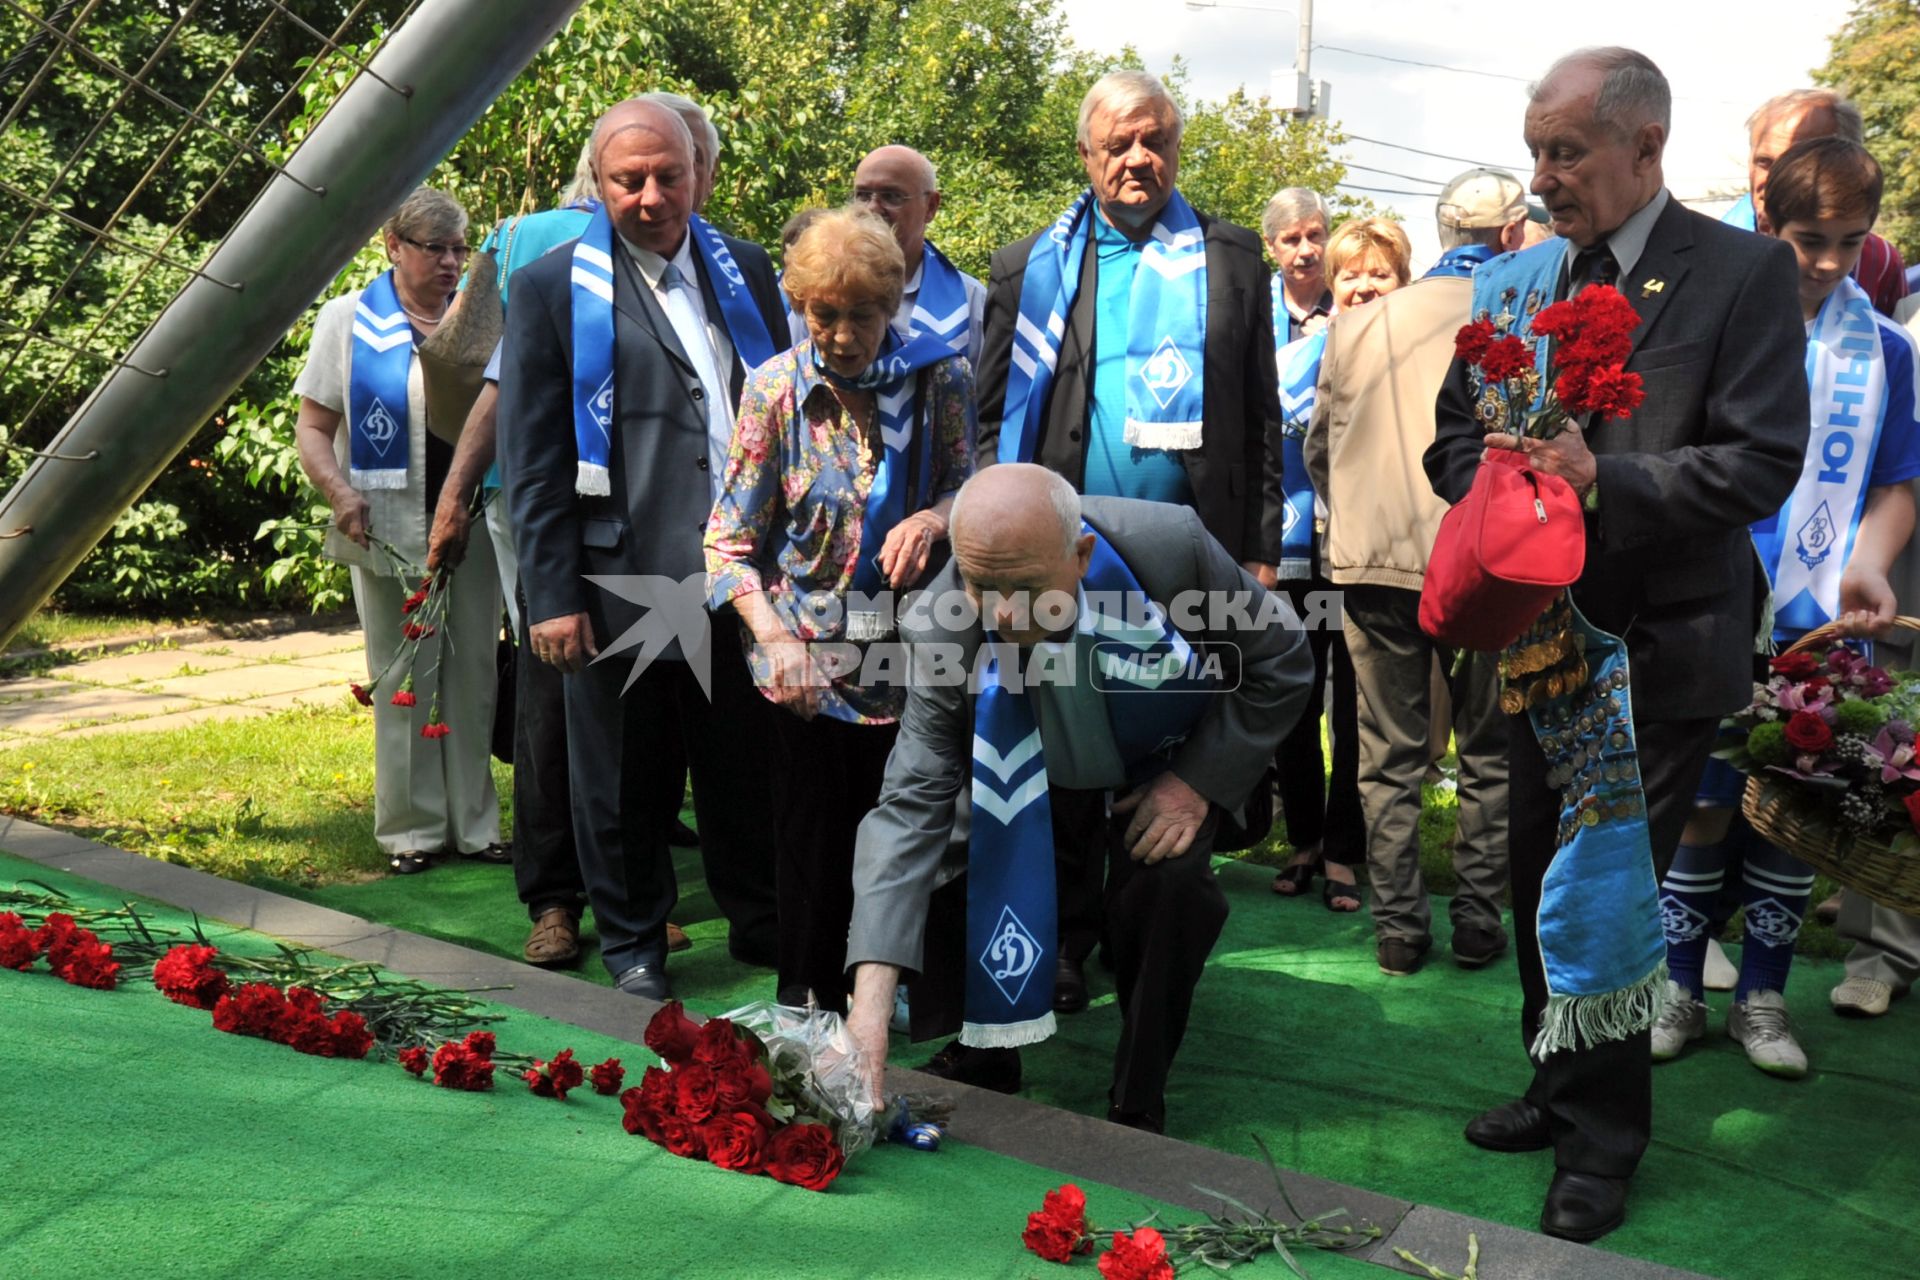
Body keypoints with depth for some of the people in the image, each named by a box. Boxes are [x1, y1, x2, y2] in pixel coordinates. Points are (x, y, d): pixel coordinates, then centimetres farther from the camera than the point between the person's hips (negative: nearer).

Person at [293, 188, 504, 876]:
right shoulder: (349, 320, 4)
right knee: (404, 680, 4)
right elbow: (313, 425, 3)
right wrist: (341, 493, -14)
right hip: (389, 530, -2)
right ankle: (412, 828, 13)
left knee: (473, 675, 6)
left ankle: (475, 822, 16)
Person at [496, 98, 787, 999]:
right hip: (622, 589, -3)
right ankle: (632, 940, 26)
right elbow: (531, 460, -3)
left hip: (738, 580, 3)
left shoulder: (746, 271, 11)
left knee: (747, 771, 13)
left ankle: (759, 923, 30)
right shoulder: (551, 289, 0)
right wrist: (551, 596, -8)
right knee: (625, 782, 9)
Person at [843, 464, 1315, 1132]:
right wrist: (872, 997, -44)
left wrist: (1198, 782, -27)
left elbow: (1279, 663, -18)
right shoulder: (944, 630, -33)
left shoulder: (1171, 547, -36)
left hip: (1165, 762, -1)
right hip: (1029, 772, 2)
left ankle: (1138, 1106, -5)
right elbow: (911, 801, -35)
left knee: (1165, 882, -27)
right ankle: (982, 1059, 10)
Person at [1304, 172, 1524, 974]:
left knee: (1389, 757, 10)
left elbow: (1317, 449, 13)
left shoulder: (1358, 324, 6)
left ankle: (1398, 927, 14)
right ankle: (1477, 920, 17)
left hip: (1374, 560, 3)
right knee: (1488, 756, 13)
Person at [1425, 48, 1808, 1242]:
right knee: (1541, 878, 14)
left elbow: (1763, 462, -14)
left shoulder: (1745, 272, -8)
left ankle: (1604, 1139, 19)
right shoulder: (1509, 282, 8)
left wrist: (1603, 481, -24)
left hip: (1660, 644, -5)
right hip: (1541, 633, 5)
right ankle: (1562, 1085, 34)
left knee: (1608, 889, 0)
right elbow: (1455, 436, 11)